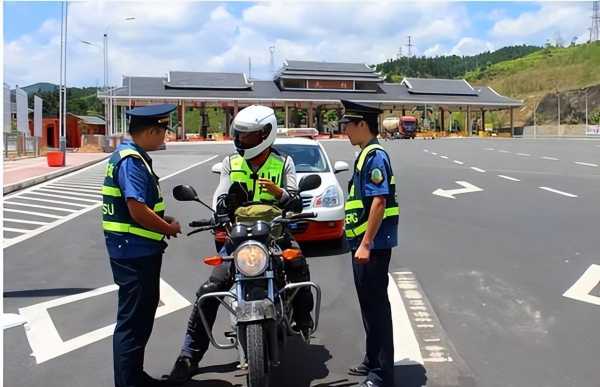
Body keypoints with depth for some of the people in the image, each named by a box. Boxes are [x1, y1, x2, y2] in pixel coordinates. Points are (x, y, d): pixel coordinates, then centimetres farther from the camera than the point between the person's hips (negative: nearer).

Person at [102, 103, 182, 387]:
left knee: (141, 315, 20)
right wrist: (170, 228, -11)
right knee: (133, 321, -2)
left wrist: (162, 219, 9)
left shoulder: (129, 154, 13)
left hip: (137, 250, 11)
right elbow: (138, 211, -26)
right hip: (135, 252, -11)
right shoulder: (132, 160, -19)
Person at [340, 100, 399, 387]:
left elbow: (379, 202, -22)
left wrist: (366, 244, -24)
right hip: (363, 243, 10)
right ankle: (373, 361, 32)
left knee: (377, 307, -2)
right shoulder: (366, 155, 15)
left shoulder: (375, 156, -15)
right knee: (369, 305, 18)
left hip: (373, 245, -10)